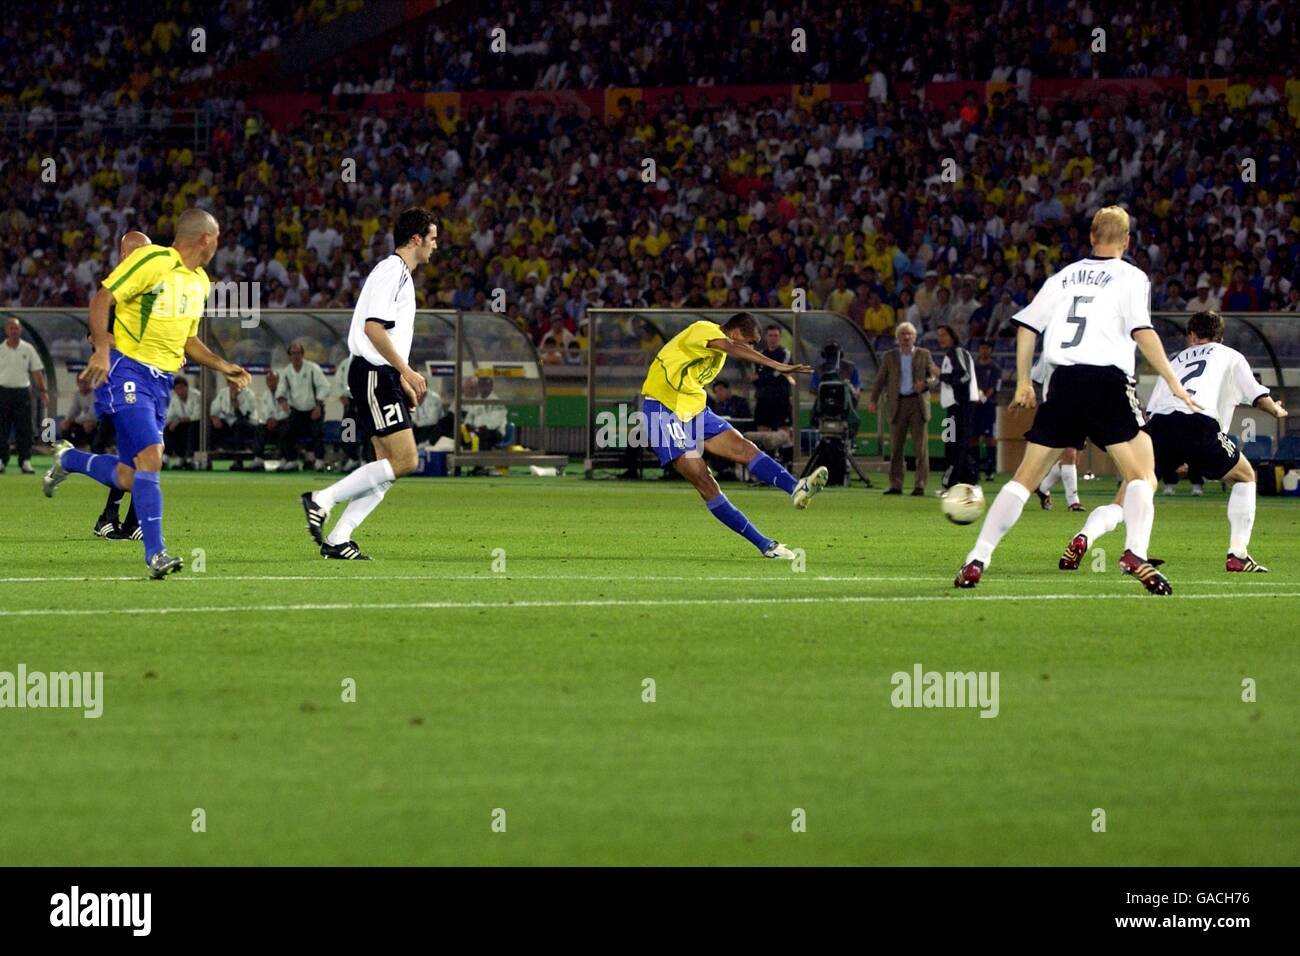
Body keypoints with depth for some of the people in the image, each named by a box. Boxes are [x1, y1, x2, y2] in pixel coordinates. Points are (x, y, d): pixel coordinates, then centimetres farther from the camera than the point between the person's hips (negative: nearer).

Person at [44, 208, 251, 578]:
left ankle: (68, 459, 32)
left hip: (161, 381, 8)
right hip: (127, 371, -8)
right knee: (151, 456, -21)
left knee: (128, 479, 4)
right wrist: (102, 348, -23)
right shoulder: (151, 261, -10)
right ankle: (155, 553, -20)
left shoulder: (200, 282, 17)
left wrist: (221, 366, 13)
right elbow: (102, 298, -13)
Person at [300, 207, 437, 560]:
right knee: (403, 461, -16)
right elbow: (373, 327, -20)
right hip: (374, 375, -10)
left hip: (382, 376, 10)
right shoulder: (391, 270, -10)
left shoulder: (400, 274, 22)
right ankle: (322, 500, -12)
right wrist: (408, 372, -20)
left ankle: (337, 539, 2)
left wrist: (404, 383, 25)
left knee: (389, 467, 4)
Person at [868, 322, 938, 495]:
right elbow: (880, 380, 8)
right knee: (896, 447, 0)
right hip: (898, 404, 1)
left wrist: (925, 384, -15)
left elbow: (934, 377, 7)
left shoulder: (924, 354, 9)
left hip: (918, 403, -1)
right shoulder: (890, 357, 11)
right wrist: (873, 400, -5)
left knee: (920, 447, -5)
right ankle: (895, 485, 4)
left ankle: (920, 486, -3)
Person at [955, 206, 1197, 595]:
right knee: (1141, 473, 0)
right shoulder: (1130, 278, 4)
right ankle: (1136, 554, -23)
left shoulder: (1064, 276, 19)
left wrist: (1023, 381, 28)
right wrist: (1172, 382, -9)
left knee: (1027, 475, 10)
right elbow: (1142, 331, -9)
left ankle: (976, 561, 4)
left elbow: (1026, 326, 18)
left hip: (1064, 381, 4)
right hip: (1108, 380, -4)